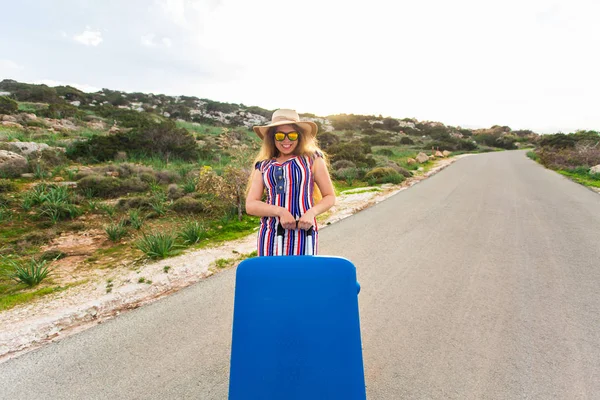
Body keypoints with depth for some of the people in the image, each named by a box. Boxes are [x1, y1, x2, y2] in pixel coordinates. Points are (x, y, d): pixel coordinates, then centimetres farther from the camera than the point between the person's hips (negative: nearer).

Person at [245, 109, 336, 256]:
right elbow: (250, 205, 4)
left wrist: (312, 212, -12)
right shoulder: (263, 166, 11)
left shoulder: (313, 159, 6)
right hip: (270, 235, 2)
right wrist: (280, 211, -13)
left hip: (303, 233, -2)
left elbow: (330, 197, 8)